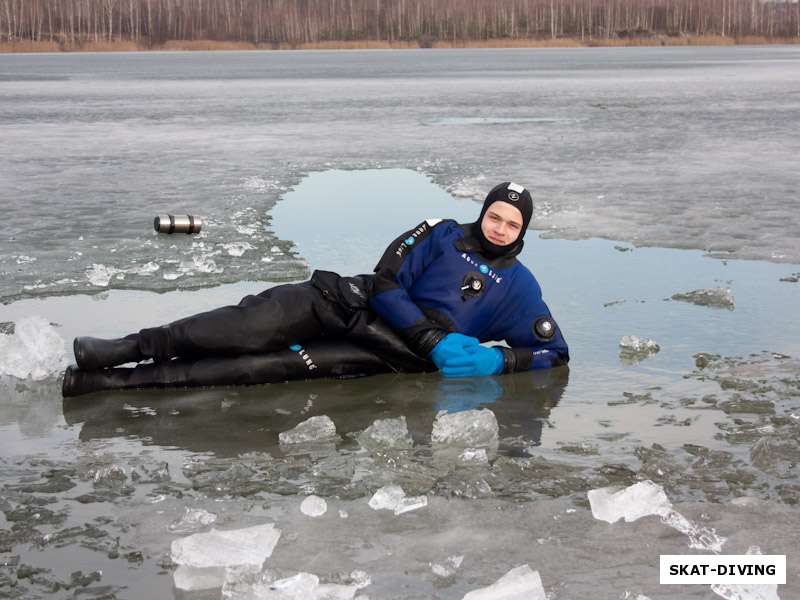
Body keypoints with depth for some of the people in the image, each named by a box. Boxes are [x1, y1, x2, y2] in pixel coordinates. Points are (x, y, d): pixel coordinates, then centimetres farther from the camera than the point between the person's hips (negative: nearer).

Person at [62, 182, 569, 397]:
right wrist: (436, 340, -13)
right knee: (261, 321, -27)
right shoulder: (443, 235, 11)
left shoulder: (519, 287, 11)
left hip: (392, 355, -3)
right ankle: (129, 349, -30)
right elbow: (385, 285, 1)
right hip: (360, 304, 3)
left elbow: (555, 351, 9)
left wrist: (498, 360, -11)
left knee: (280, 366, -25)